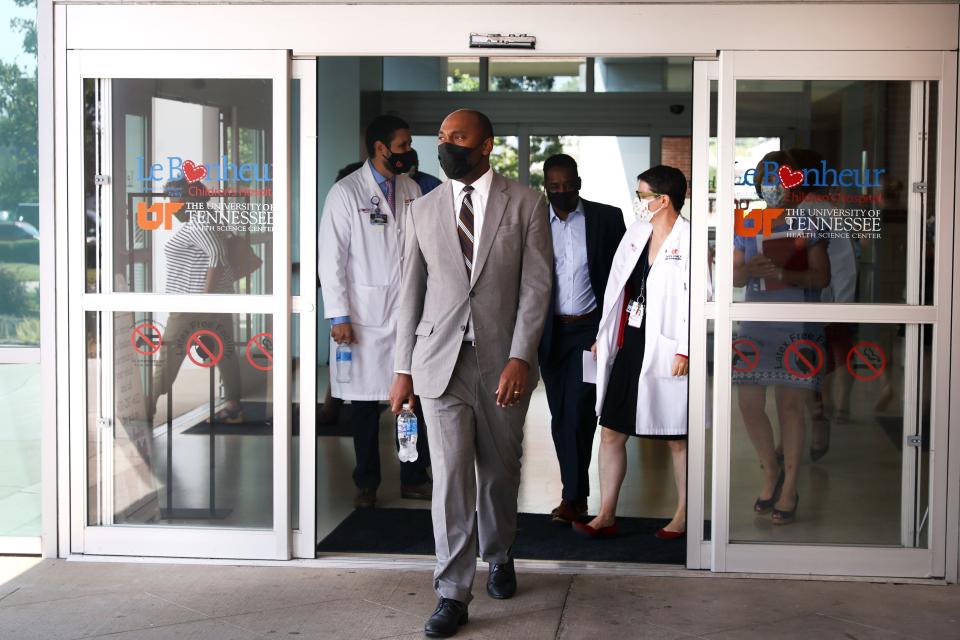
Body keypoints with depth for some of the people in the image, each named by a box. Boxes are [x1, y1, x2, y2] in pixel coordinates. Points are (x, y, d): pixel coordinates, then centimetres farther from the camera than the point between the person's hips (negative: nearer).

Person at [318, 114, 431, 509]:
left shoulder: (411, 190, 10)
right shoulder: (346, 192, -5)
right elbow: (331, 259, -6)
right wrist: (339, 317, -10)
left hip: (410, 312, 4)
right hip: (366, 316, -4)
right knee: (365, 403, 5)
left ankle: (414, 479, 16)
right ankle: (366, 484, 18)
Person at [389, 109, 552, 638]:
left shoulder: (525, 204, 0)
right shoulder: (423, 210, 7)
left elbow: (536, 287, -5)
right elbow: (412, 292, 9)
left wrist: (520, 358, -15)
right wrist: (403, 369, 6)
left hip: (503, 361, -1)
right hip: (441, 361, 1)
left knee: (500, 470, 13)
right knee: (450, 475, -2)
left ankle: (499, 556, 38)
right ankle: (452, 594, 4)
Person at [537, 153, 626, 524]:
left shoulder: (607, 218, 1)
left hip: (591, 329, -3)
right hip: (550, 332, 3)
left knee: (577, 411, -11)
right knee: (561, 417, 7)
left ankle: (573, 497, -2)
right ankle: (576, 494, 17)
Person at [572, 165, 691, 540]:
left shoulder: (689, 241, -12)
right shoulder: (635, 233, 11)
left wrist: (685, 351, -19)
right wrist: (604, 336, 18)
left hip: (665, 354, -8)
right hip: (628, 349, 8)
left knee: (678, 439, 6)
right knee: (611, 433, 8)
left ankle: (683, 517, 20)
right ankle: (606, 516, 15)